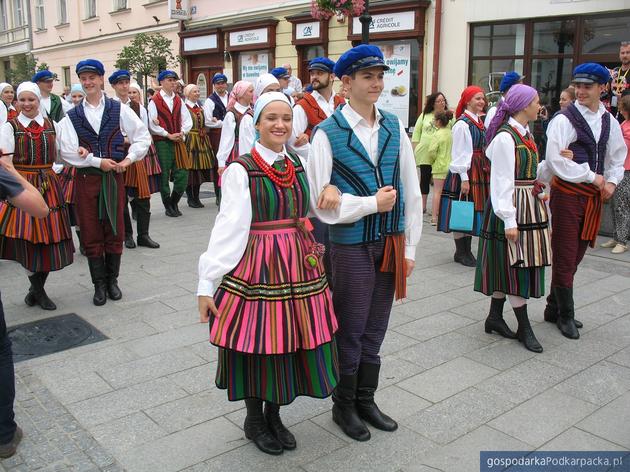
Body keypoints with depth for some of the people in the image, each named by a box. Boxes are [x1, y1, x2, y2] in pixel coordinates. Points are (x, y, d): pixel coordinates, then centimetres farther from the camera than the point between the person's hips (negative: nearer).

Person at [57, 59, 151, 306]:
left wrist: (130, 158, -7)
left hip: (114, 177, 0)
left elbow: (143, 136, 4)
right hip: (86, 179, 1)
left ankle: (112, 280, 22)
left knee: (115, 232, 7)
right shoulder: (72, 116, 3)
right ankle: (99, 284, 17)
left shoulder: (119, 110, 2)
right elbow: (67, 151, -4)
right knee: (91, 234, 4)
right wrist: (97, 161, -12)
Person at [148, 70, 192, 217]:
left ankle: (174, 202, 21)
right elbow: (152, 125, -9)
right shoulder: (154, 101, -3)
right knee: (164, 176, 3)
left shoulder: (179, 100, 13)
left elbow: (188, 120, 10)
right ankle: (168, 206, 16)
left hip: (178, 141, 4)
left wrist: (182, 132, -7)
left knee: (182, 175, 1)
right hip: (162, 142, -4)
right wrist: (168, 135, -11)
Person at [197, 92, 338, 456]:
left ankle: (274, 415, 34)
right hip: (255, 268, -5)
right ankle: (255, 419, 31)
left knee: (291, 345, 12)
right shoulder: (241, 169, -9)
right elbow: (229, 227, -13)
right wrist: (207, 283, -15)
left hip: (299, 268, 5)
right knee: (257, 346, 6)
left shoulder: (299, 165, 8)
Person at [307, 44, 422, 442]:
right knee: (350, 331, 10)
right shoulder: (328, 133, -11)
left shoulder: (394, 127, 3)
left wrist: (409, 248, 4)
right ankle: (344, 405, 32)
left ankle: (366, 400, 37)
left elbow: (412, 192, 6)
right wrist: (372, 204, -13)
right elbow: (320, 202, -15)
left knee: (375, 330, 17)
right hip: (351, 246, -4)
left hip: (391, 244, 5)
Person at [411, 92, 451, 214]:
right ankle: (423, 205, 20)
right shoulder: (425, 116, 8)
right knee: (424, 179, 9)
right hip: (425, 153, 2)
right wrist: (415, 148, 4)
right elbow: (417, 132, 11)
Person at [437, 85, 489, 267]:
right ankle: (460, 252, 10)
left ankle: (467, 250, 21)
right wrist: (464, 178, -18)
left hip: (480, 171, 8)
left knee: (474, 209, 12)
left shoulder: (480, 122, 13)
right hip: (466, 171, -8)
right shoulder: (462, 124, -11)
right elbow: (459, 153, -15)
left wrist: (486, 171, 13)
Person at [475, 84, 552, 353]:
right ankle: (524, 328, 10)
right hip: (513, 206, -9)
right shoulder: (505, 138, -16)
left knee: (517, 263, 13)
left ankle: (495, 317, 24)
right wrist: (509, 220, -21)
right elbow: (502, 181, -19)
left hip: (529, 205, 9)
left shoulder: (525, 133, 12)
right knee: (515, 264, -1)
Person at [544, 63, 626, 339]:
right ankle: (565, 315, 14)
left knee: (576, 256, 13)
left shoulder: (609, 122, 9)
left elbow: (618, 157, 18)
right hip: (567, 193, -6)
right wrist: (592, 176, -13)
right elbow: (556, 161, -18)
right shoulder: (564, 120, -11)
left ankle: (554, 309, 26)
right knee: (565, 257, 0)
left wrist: (611, 182, 1)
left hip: (594, 195, 6)